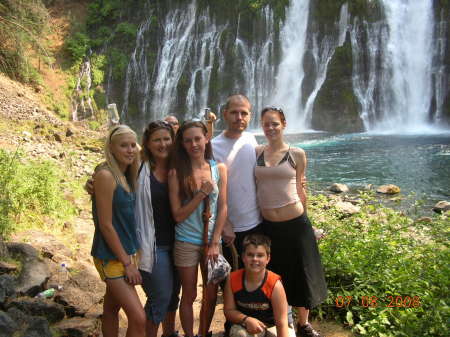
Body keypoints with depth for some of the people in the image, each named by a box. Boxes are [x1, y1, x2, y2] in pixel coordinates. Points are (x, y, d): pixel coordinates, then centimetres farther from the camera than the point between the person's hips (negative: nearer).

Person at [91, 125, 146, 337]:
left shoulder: (126, 175, 6)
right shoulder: (105, 176, -18)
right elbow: (105, 225, -18)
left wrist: (130, 258, 7)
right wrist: (127, 263, -15)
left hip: (127, 252, 8)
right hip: (111, 257, -8)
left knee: (112, 308, 19)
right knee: (138, 318, -9)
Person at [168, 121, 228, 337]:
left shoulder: (219, 169, -1)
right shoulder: (177, 173, -9)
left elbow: (223, 208, -1)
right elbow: (178, 215, -11)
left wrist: (215, 243, -5)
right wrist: (202, 193, -20)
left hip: (213, 241, 3)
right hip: (186, 243, -3)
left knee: (211, 295, 13)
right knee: (189, 296, 10)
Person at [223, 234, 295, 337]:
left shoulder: (275, 284, -23)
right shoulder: (232, 279, -15)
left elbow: (281, 323, -22)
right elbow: (229, 310, -8)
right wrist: (246, 320, -27)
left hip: (270, 326, -1)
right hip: (245, 326, 1)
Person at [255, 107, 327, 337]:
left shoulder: (297, 154, -2)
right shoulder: (256, 152, 1)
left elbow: (299, 189, 8)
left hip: (295, 224, -1)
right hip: (267, 225, 1)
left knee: (300, 274, 12)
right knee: (273, 276, 16)